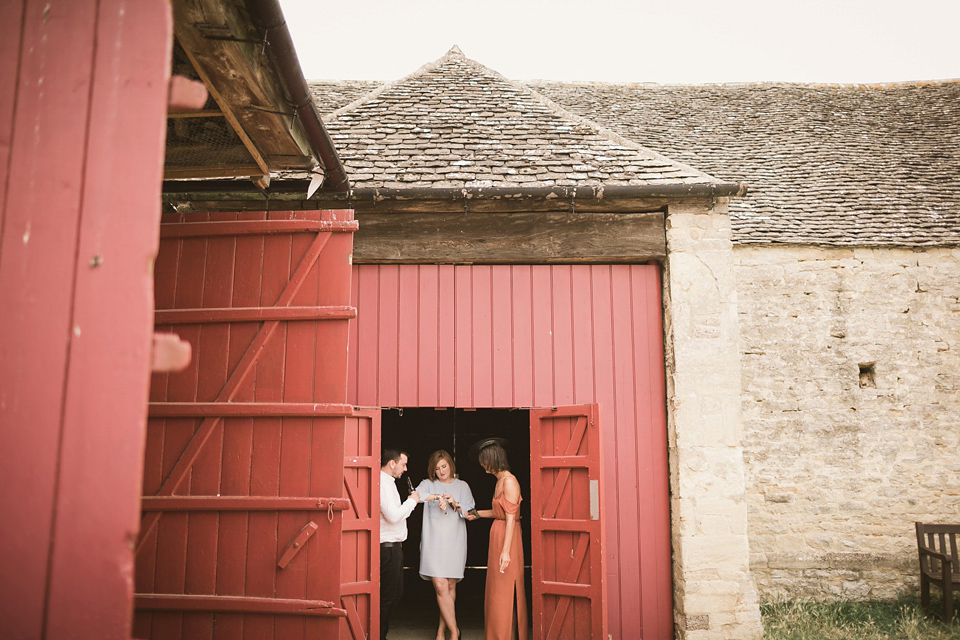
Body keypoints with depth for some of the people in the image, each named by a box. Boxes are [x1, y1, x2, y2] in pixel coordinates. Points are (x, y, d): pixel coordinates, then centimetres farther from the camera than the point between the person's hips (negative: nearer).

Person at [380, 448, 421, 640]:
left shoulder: (387, 482, 16)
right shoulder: (383, 483, -18)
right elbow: (393, 516, -26)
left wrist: (410, 502, 10)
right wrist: (412, 501, -13)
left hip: (392, 546, 11)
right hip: (388, 547, -11)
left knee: (395, 594, 17)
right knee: (387, 597, -3)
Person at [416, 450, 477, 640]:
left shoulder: (462, 486, 12)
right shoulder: (428, 484, 7)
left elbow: (470, 514, 7)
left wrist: (456, 505, -11)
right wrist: (436, 497, -26)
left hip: (455, 542, 2)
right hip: (433, 542, -2)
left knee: (451, 586, 4)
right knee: (440, 587, -9)